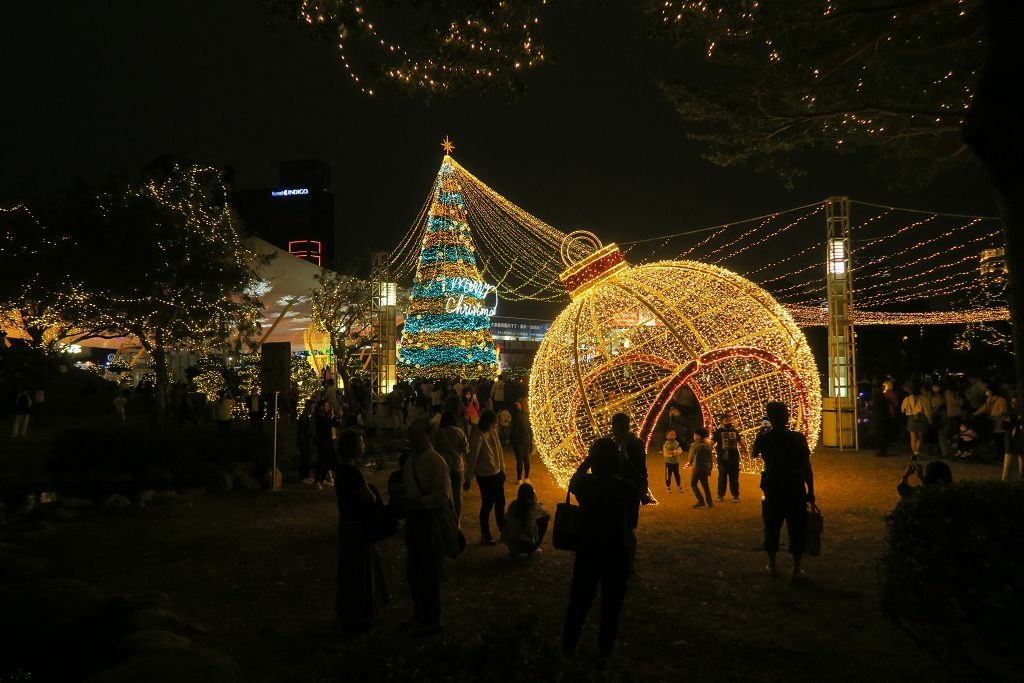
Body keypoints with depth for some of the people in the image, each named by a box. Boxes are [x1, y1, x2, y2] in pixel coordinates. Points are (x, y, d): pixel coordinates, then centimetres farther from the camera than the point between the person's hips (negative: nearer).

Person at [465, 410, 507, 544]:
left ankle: (502, 530, 32)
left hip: (497, 474, 7)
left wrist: (502, 469, 14)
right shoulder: (478, 436, -20)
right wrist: (468, 478, -17)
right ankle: (485, 535, 20)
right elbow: (473, 457, -19)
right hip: (485, 476, -7)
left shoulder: (493, 432, 2)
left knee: (500, 503, 16)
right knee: (487, 505, 4)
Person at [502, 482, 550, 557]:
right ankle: (532, 550, 17)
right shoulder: (534, 506, -11)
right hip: (528, 545, -4)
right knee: (543, 520, 11)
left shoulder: (513, 505, -3)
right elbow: (548, 516, 6)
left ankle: (514, 551, 23)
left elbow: (506, 519, 15)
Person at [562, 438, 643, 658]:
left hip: (587, 552, 2)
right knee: (611, 606, 17)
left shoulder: (584, 483, -13)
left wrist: (587, 461, 11)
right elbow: (641, 490, 3)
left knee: (578, 602, 19)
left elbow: (573, 482, 10)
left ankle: (568, 647, 33)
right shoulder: (627, 487, -19)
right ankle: (604, 650, 28)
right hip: (617, 554, -1)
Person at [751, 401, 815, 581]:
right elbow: (807, 468, -9)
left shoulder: (764, 438, -7)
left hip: (772, 490, 2)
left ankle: (773, 566, 24)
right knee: (796, 529, 8)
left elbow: (754, 454, 15)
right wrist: (811, 491, 0)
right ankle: (796, 569, 12)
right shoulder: (798, 438, -11)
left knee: (772, 527, 14)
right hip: (795, 490, -2)